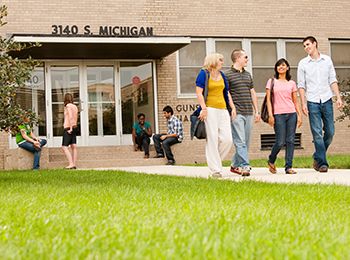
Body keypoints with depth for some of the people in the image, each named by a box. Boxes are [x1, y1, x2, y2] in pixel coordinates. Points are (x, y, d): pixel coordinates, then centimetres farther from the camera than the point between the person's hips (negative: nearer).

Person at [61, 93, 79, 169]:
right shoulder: (75, 106, 14)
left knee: (64, 147, -9)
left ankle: (71, 164, -19)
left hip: (68, 128, -8)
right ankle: (74, 164, 1)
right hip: (74, 128, 8)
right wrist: (73, 127, 19)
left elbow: (70, 117, -18)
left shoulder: (68, 106, -9)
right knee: (73, 146, 4)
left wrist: (70, 128, -19)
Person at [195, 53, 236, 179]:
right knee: (212, 140, -6)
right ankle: (215, 170, -4)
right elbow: (199, 92, -7)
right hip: (210, 110, -6)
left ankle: (214, 160, 15)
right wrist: (203, 108, -17)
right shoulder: (204, 74, 0)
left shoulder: (222, 75, 20)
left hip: (223, 109, 6)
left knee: (227, 139, -5)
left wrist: (232, 107, 13)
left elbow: (227, 93, 23)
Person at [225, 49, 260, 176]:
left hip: (248, 113, 7)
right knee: (240, 141, -11)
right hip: (236, 113, -7)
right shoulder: (227, 74, -2)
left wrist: (256, 111, 18)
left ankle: (235, 165, 18)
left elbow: (253, 93, 23)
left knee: (246, 142, 8)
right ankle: (244, 166, -14)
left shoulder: (248, 74, 19)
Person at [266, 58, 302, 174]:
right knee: (280, 142, -6)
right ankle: (271, 161, 19)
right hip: (278, 114, -3)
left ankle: (289, 167, 3)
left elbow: (295, 101, 14)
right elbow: (268, 99, 2)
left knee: (290, 141, -1)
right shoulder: (272, 82, 7)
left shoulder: (292, 83, 13)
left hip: (291, 114, 3)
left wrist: (299, 115, 5)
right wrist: (270, 115, -7)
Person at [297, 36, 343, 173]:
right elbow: (301, 85, 2)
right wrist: (303, 103, -6)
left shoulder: (327, 60, 8)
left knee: (330, 132, 2)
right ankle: (322, 163, -2)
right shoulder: (303, 63, 4)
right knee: (317, 133, -5)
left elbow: (333, 80, 9)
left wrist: (338, 97, 0)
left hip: (327, 100, 2)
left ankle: (317, 157, 20)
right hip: (312, 102, -2)